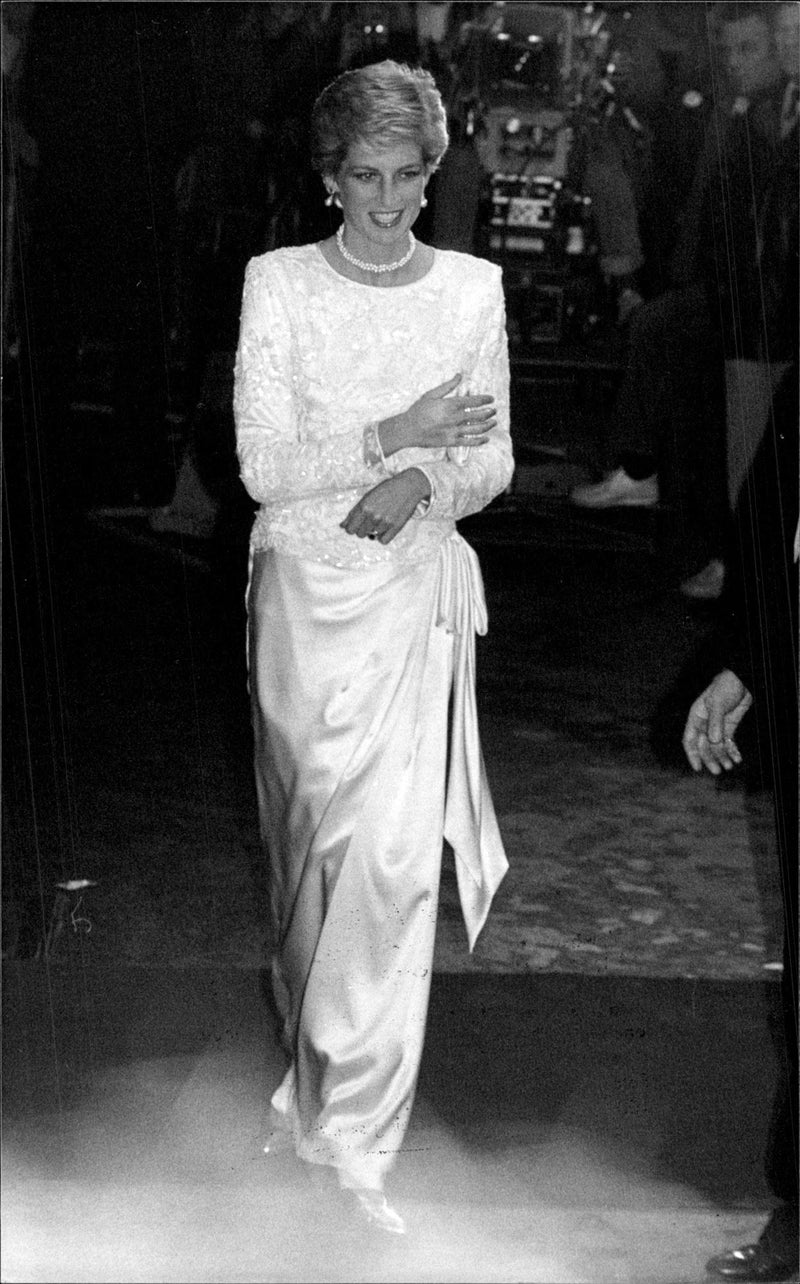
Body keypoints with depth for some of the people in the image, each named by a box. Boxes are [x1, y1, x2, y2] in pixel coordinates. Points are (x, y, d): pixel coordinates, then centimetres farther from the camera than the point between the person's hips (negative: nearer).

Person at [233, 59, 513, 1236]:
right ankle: (316, 1055, 36)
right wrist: (397, 434, -20)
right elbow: (262, 467, -10)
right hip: (303, 586, 0)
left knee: (394, 846, -9)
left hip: (416, 593, 0)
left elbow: (495, 462, 6)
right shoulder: (279, 285, -4)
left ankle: (351, 1129, 0)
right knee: (307, 828, 12)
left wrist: (425, 487, -15)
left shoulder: (473, 288, 2)